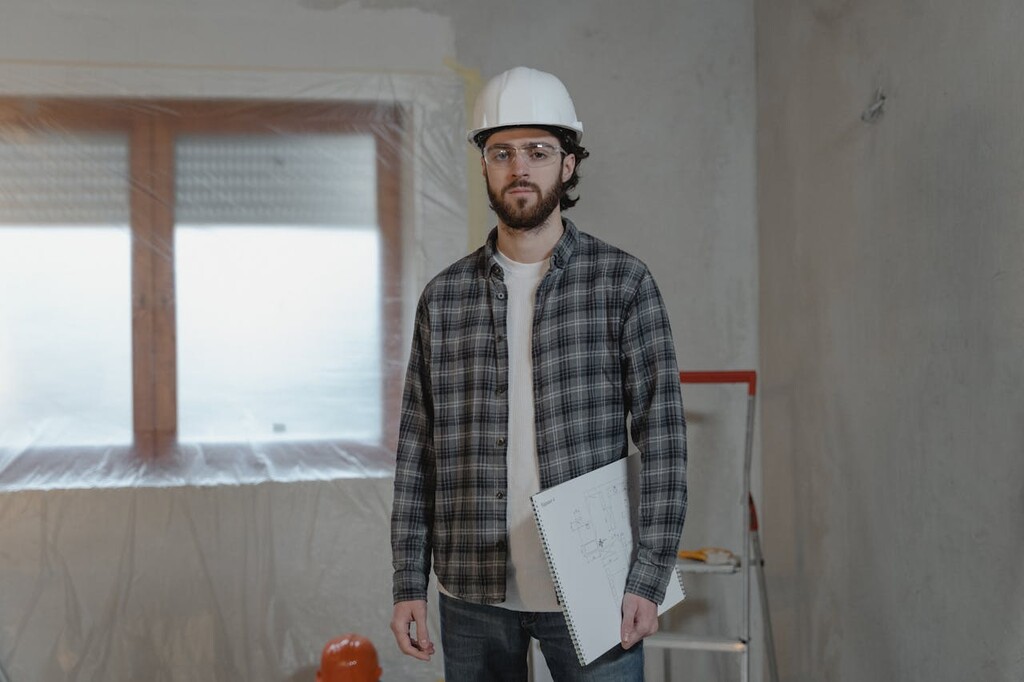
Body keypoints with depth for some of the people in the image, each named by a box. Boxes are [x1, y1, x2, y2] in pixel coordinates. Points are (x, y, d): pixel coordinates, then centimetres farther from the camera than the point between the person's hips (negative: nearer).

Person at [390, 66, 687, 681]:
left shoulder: (624, 283, -2)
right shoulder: (444, 296, 5)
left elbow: (663, 437, -5)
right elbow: (418, 448, 7)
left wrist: (649, 580, -10)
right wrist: (409, 584, 4)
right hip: (474, 593, 3)